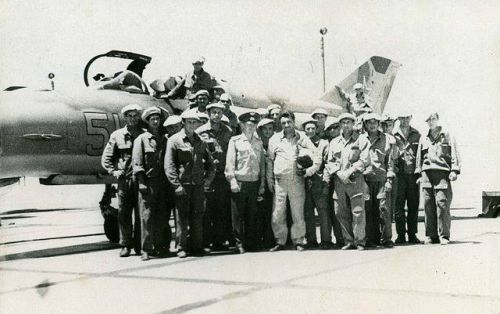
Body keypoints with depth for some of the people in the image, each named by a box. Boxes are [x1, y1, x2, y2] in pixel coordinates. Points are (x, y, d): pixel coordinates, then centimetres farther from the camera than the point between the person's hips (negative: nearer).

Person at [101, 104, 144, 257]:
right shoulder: (117, 135, 9)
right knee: (123, 214, 2)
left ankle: (139, 245, 13)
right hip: (124, 180, 1)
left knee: (141, 214, 2)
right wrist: (114, 171, -1)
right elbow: (106, 158, 12)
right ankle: (125, 245, 11)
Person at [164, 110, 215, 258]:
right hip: (182, 185, -4)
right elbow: (169, 165, -6)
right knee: (182, 217, -2)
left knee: (197, 216, 5)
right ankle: (181, 248, 5)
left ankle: (197, 246, 13)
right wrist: (176, 185, -12)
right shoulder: (174, 140, 0)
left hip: (198, 185, 4)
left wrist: (208, 179, 7)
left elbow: (210, 163, 22)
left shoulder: (201, 142, 15)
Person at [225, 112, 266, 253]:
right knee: (238, 214, 1)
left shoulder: (259, 142, 13)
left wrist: (262, 184, 11)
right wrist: (232, 181, -12)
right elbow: (230, 163, -3)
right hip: (239, 182, -3)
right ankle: (239, 243, 9)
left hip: (255, 183, 3)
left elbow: (262, 164, 15)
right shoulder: (235, 141, 1)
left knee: (252, 215, 7)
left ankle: (252, 242, 17)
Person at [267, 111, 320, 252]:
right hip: (279, 181, 1)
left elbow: (317, 157, 7)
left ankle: (298, 241, 13)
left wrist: (308, 171, -6)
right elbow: (269, 161, 15)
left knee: (298, 213, 1)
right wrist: (270, 180, 9)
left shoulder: (302, 138, 7)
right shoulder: (275, 139, 10)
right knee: (278, 214, 0)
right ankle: (280, 242, 12)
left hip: (297, 180, -1)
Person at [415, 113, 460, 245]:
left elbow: (454, 154, 4)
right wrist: (419, 173, 12)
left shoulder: (447, 136, 11)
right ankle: (431, 235, 6)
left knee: (442, 203, -10)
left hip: (442, 173, -3)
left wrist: (454, 170, -7)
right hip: (427, 173, 3)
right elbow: (419, 157, 21)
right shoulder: (423, 139, 20)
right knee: (428, 205, 0)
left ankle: (444, 235, -5)